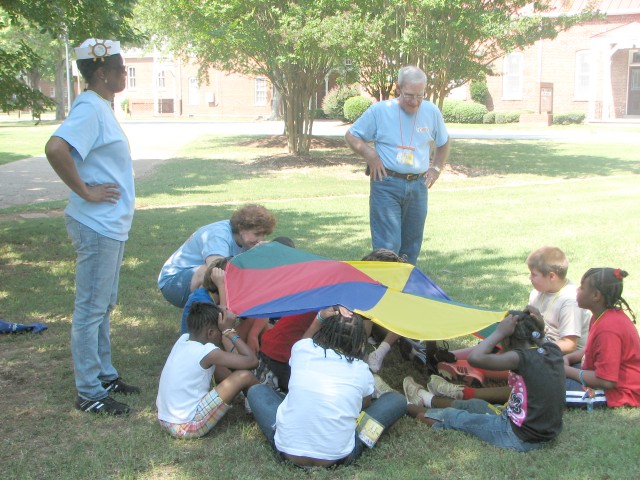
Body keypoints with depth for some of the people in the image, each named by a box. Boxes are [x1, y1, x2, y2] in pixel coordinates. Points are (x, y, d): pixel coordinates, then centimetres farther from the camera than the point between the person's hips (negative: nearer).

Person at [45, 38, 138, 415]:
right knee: (91, 309, 0)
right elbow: (56, 148, -33)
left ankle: (105, 374, 33)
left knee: (104, 305, 19)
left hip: (111, 225, 10)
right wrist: (85, 192, -24)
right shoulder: (90, 109, -18)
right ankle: (89, 393, 10)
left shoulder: (102, 108, 12)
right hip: (97, 227, -10)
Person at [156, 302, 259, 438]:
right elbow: (252, 361, -17)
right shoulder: (207, 352, -18)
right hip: (187, 428, -9)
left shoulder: (183, 339, 5)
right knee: (244, 376, -9)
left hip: (164, 421, 9)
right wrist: (230, 331, -10)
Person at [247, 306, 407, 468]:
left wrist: (320, 317, 14)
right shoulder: (362, 371, -4)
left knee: (256, 391, 26)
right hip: (337, 459, -2)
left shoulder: (301, 349, -2)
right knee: (397, 400, 10)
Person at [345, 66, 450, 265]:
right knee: (387, 246, -10)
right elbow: (351, 136, 4)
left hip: (418, 186, 4)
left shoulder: (432, 112, 5)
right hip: (387, 184, -4)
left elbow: (443, 143, 22)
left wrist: (436, 168, 10)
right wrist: (370, 155, -11)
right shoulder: (380, 111, -5)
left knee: (411, 246, 11)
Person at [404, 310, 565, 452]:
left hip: (519, 438, -8)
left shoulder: (521, 358, -24)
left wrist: (500, 332, -22)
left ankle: (408, 408, 37)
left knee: (451, 417, 12)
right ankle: (426, 399, 50)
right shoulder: (553, 350, -2)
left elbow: (475, 358, -32)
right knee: (475, 405, 28)